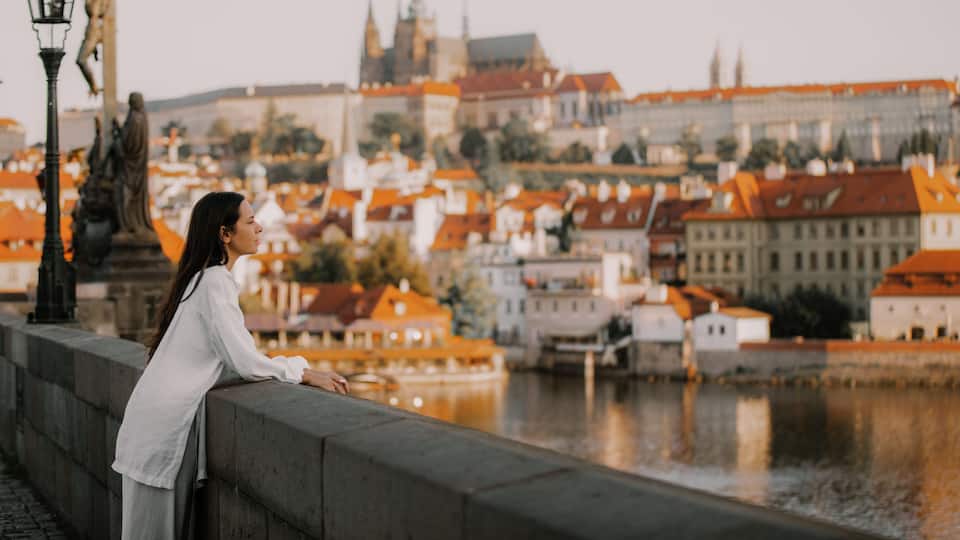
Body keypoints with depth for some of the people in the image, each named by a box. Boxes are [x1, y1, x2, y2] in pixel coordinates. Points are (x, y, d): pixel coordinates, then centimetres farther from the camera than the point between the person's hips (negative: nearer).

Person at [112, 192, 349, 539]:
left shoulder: (204, 277, 15)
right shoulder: (215, 282, -15)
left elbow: (235, 355, 15)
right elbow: (245, 363, -19)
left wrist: (299, 370, 6)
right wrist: (304, 373, -8)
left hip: (165, 413, 9)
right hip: (167, 421, -9)